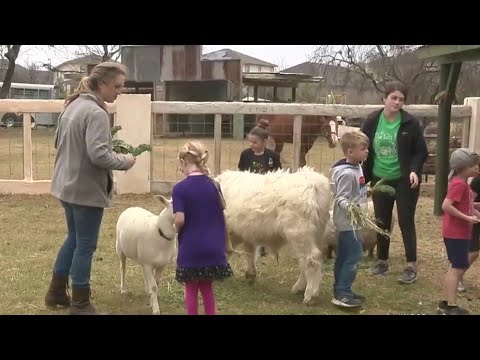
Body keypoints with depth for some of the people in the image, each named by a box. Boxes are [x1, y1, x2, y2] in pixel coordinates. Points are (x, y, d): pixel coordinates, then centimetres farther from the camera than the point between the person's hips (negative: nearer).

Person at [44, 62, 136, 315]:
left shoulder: (72, 105, 9)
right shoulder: (96, 113, -20)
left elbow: (58, 142, 19)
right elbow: (98, 155, -27)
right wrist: (125, 161, -13)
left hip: (67, 186, 9)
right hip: (87, 190, -9)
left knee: (73, 239, 22)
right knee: (85, 246, 3)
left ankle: (56, 293, 33)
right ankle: (80, 304, 15)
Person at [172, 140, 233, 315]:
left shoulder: (180, 188, -13)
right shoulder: (213, 184, 1)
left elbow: (180, 219, -18)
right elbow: (221, 213, 8)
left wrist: (177, 230, 2)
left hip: (190, 248, -4)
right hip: (213, 246, 4)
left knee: (191, 289, 10)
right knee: (207, 287, 18)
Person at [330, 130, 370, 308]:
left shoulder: (357, 168, 7)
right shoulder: (346, 173, -22)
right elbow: (340, 198, -25)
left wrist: (370, 190, 34)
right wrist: (349, 207, -43)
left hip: (351, 222, 10)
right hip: (348, 221, -10)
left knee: (344, 257, 15)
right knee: (354, 256, -9)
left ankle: (341, 290, 24)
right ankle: (341, 294, -5)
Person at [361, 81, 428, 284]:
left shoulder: (410, 123, -8)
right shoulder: (372, 121, -2)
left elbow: (421, 152, -5)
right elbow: (364, 150, 5)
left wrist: (414, 170, -21)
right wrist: (363, 176, 1)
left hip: (404, 180, -3)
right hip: (380, 180, 3)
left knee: (406, 222, -1)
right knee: (382, 223, 11)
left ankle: (411, 266, 6)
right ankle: (382, 261, 25)